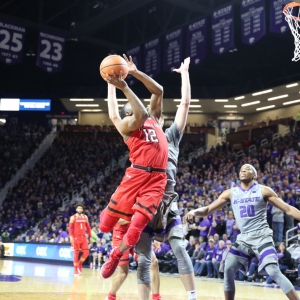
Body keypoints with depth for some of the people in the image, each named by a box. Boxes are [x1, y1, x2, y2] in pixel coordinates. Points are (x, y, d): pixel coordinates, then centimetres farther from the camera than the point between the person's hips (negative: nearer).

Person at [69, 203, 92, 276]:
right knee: (76, 253, -2)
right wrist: (71, 237, -18)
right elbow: (70, 228, -7)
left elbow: (88, 227, 13)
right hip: (76, 237, -4)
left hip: (83, 237, 4)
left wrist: (90, 236, 8)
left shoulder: (85, 217, 10)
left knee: (86, 252, -5)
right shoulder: (73, 217, -2)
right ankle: (75, 270, 6)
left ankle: (80, 264, 20)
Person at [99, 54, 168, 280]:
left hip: (157, 180, 3)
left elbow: (158, 91, 19)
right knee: (106, 225, -3)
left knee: (135, 230, -9)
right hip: (136, 175, -3)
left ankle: (115, 256, 20)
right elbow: (141, 115, -13)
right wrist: (122, 87, -12)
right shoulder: (126, 125, 9)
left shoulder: (154, 118, 25)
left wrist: (135, 72, 13)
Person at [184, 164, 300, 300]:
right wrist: (194, 212, -17)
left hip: (262, 236, -4)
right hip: (244, 238, 4)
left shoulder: (263, 191, -2)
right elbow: (207, 209, 4)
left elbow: (288, 209, -1)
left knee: (274, 272, -19)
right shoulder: (231, 193, 7)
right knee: (228, 269, -5)